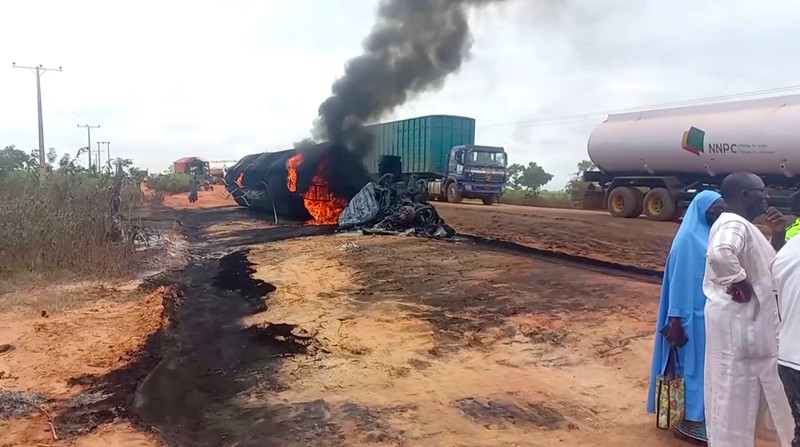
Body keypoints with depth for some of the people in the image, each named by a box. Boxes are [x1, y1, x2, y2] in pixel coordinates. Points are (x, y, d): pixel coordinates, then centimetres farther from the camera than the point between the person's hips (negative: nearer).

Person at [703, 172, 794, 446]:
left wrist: (778, 235, 7)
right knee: (734, 392, 1)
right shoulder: (733, 225, -19)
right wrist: (740, 285, -27)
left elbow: (774, 267, 21)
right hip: (737, 321, -11)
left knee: (746, 391, 22)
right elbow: (719, 254, -42)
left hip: (750, 320, 11)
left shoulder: (744, 226, 14)